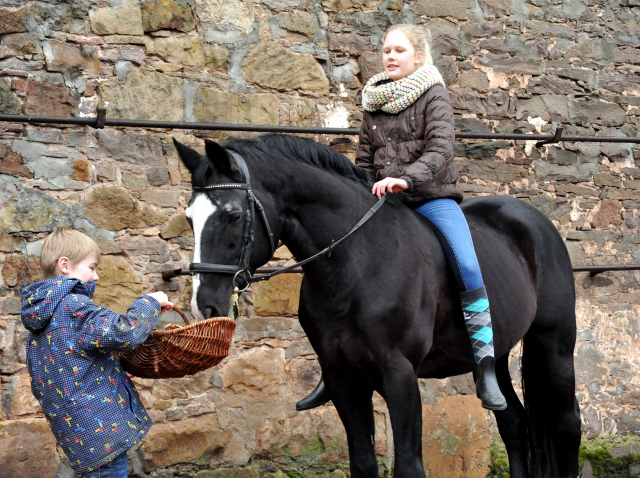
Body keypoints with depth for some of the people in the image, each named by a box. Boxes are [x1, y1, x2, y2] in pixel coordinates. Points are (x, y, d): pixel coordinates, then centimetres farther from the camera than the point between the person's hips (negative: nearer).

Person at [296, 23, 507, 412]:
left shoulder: (434, 96, -1)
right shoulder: (373, 103, 14)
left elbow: (440, 149, -16)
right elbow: (365, 162, 19)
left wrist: (406, 178, -31)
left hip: (432, 196, -5)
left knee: (468, 266, -26)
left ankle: (486, 366, -24)